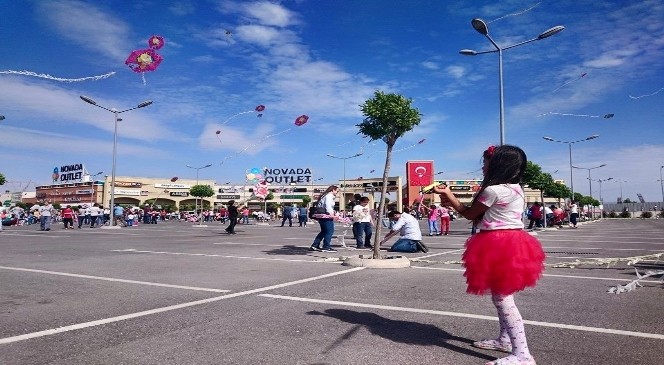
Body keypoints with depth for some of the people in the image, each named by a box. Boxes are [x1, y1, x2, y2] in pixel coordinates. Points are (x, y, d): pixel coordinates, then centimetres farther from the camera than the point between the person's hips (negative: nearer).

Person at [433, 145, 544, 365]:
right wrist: (453, 201, 14)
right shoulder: (515, 188, 13)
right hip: (510, 243, 11)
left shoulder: (493, 190, -18)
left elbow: (470, 214, -3)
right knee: (501, 296, 20)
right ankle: (505, 339, 33)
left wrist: (448, 195, 8)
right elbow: (481, 215, 14)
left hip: (498, 246, -11)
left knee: (502, 299, -8)